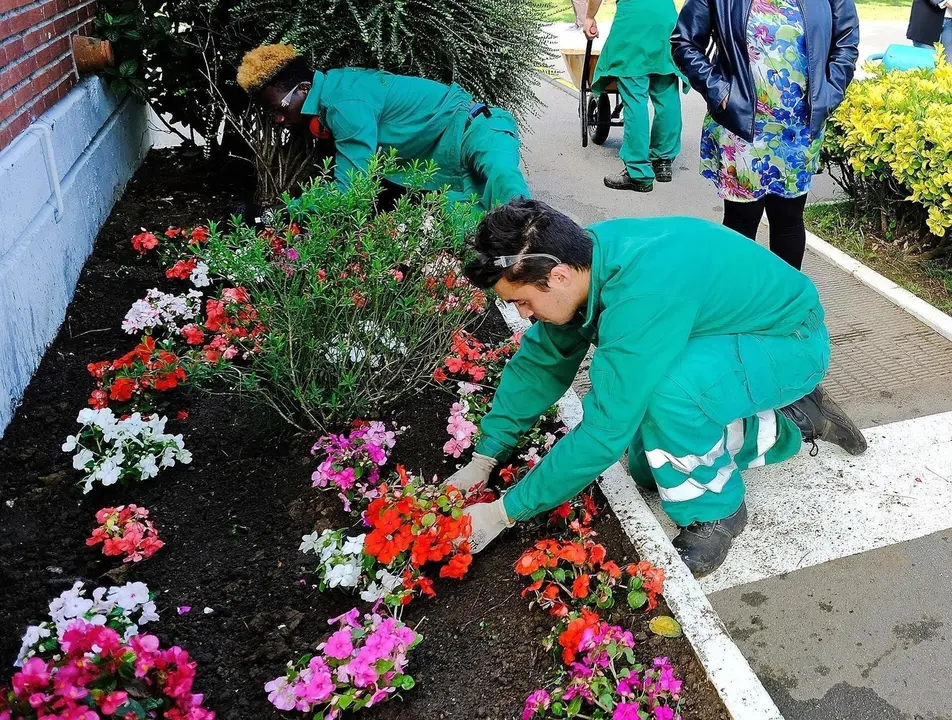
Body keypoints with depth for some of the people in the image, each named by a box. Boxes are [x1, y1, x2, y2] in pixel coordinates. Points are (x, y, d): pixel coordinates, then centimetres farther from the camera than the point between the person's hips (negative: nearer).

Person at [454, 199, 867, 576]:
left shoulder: (640, 294, -39)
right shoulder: (583, 255, -14)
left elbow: (604, 432, -35)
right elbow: (540, 360, -2)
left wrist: (505, 512, -26)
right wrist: (483, 459, -4)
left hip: (791, 341, -8)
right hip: (728, 335, 9)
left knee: (666, 393, -37)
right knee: (648, 466, 8)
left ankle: (713, 512, -7)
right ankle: (794, 422, 20)